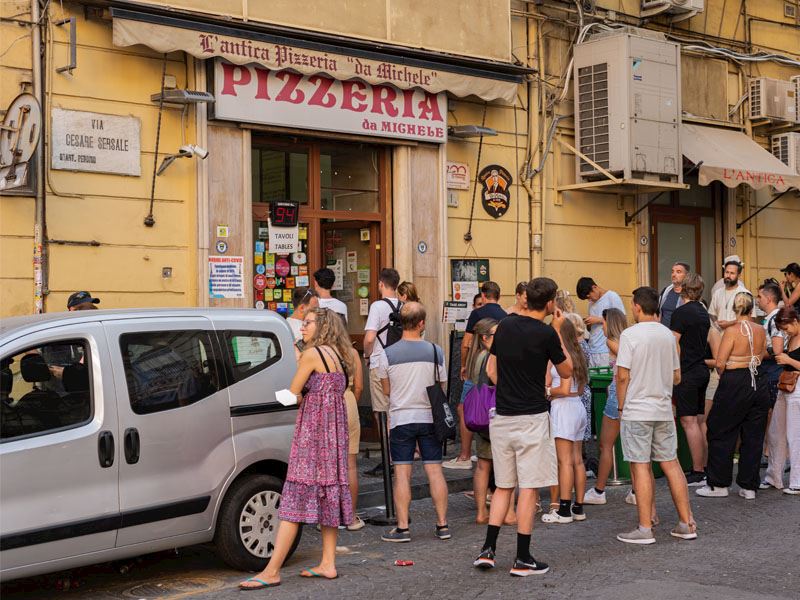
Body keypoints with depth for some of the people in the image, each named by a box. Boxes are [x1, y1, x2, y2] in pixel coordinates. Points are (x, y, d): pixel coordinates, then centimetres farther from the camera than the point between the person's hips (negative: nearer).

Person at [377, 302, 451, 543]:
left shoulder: (388, 354, -7)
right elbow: (442, 389, 7)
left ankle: (402, 527, 1)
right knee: (435, 471, 6)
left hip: (401, 418, -2)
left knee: (402, 474, 1)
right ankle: (442, 525, 10)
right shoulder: (436, 352, -3)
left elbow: (386, 391, 4)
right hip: (429, 417, 2)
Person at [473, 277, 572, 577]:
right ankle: (522, 560, 3)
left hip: (502, 417, 6)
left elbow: (491, 369, 11)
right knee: (528, 488, 0)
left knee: (503, 485, 15)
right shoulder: (546, 333, -11)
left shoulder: (505, 325, 6)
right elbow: (566, 371, 3)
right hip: (532, 418, -5)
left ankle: (488, 549, 10)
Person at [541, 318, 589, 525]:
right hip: (578, 407, 9)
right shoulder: (577, 356, 13)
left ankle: (564, 510, -6)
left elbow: (565, 390, -19)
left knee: (565, 461, -7)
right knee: (577, 460, 11)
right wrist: (551, 390, 14)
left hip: (564, 408, -9)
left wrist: (547, 392, -3)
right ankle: (578, 508, 15)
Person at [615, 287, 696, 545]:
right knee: (671, 463, 11)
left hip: (637, 411, -6)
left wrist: (621, 407, -1)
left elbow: (623, 376, -12)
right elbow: (676, 377, 13)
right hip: (664, 410, 6)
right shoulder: (668, 335, 8)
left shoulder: (630, 335, -10)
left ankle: (645, 529, 1)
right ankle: (687, 523, 15)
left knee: (641, 467, -1)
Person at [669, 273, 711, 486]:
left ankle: (697, 473, -6)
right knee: (700, 421, 12)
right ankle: (703, 468, 15)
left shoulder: (681, 313, -13)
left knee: (689, 422, -6)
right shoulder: (703, 312, 13)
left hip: (687, 372, -9)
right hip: (701, 370, 9)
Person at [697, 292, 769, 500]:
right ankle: (749, 486, 14)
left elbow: (720, 363, -14)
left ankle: (718, 484, 10)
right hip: (759, 385, 5)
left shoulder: (732, 331, -13)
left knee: (721, 435, 7)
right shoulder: (761, 331, 2)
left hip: (735, 384, -5)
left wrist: (723, 374, 4)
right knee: (753, 436, 10)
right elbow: (762, 356, 12)